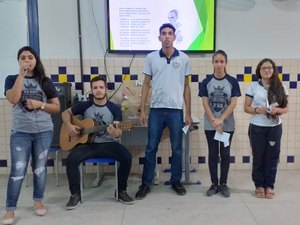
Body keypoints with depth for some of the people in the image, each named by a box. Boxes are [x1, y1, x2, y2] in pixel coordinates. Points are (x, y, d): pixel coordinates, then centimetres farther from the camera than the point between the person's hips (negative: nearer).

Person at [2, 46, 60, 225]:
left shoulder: (45, 81, 7)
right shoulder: (12, 79, 5)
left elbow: (57, 107, 6)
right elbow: (13, 99, -16)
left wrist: (40, 104, -11)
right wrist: (21, 75, -15)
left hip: (44, 131, 2)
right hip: (20, 132, -1)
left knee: (40, 168, 9)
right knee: (18, 170, -4)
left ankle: (38, 201, 25)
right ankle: (10, 210, 6)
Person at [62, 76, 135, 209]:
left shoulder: (114, 108, -1)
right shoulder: (84, 106, 4)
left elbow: (119, 132, -11)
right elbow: (66, 113, 18)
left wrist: (115, 133, -36)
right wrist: (69, 126, -2)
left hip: (108, 144, -1)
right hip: (88, 143, 1)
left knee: (126, 157, -28)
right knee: (71, 159, -27)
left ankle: (121, 191, -5)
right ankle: (75, 194, -7)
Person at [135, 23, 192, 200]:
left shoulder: (184, 58, 2)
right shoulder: (151, 58, 3)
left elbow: (186, 87, 6)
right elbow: (146, 84, 6)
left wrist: (188, 113, 3)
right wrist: (142, 110, 1)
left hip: (176, 110, 0)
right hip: (156, 109, 0)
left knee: (177, 149, 9)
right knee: (151, 148, 5)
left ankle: (176, 181, 26)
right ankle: (146, 183, 17)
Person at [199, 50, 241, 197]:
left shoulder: (232, 82, -1)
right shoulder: (206, 82, 0)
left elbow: (233, 103, -7)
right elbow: (205, 103, -4)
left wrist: (220, 120, -16)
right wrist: (214, 122, -13)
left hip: (227, 125, 0)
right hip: (210, 125, 0)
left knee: (225, 154, 6)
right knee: (213, 154, 6)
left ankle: (223, 184, 19)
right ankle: (214, 184, 17)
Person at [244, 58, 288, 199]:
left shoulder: (280, 87, 5)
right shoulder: (253, 86, 0)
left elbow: (285, 108, 6)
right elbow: (246, 108, 0)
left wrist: (277, 110, -15)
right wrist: (257, 110, -19)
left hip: (275, 127, 2)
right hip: (257, 127, -1)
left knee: (272, 157, 6)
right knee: (258, 157, 5)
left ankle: (269, 185, 19)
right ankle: (259, 185, 18)